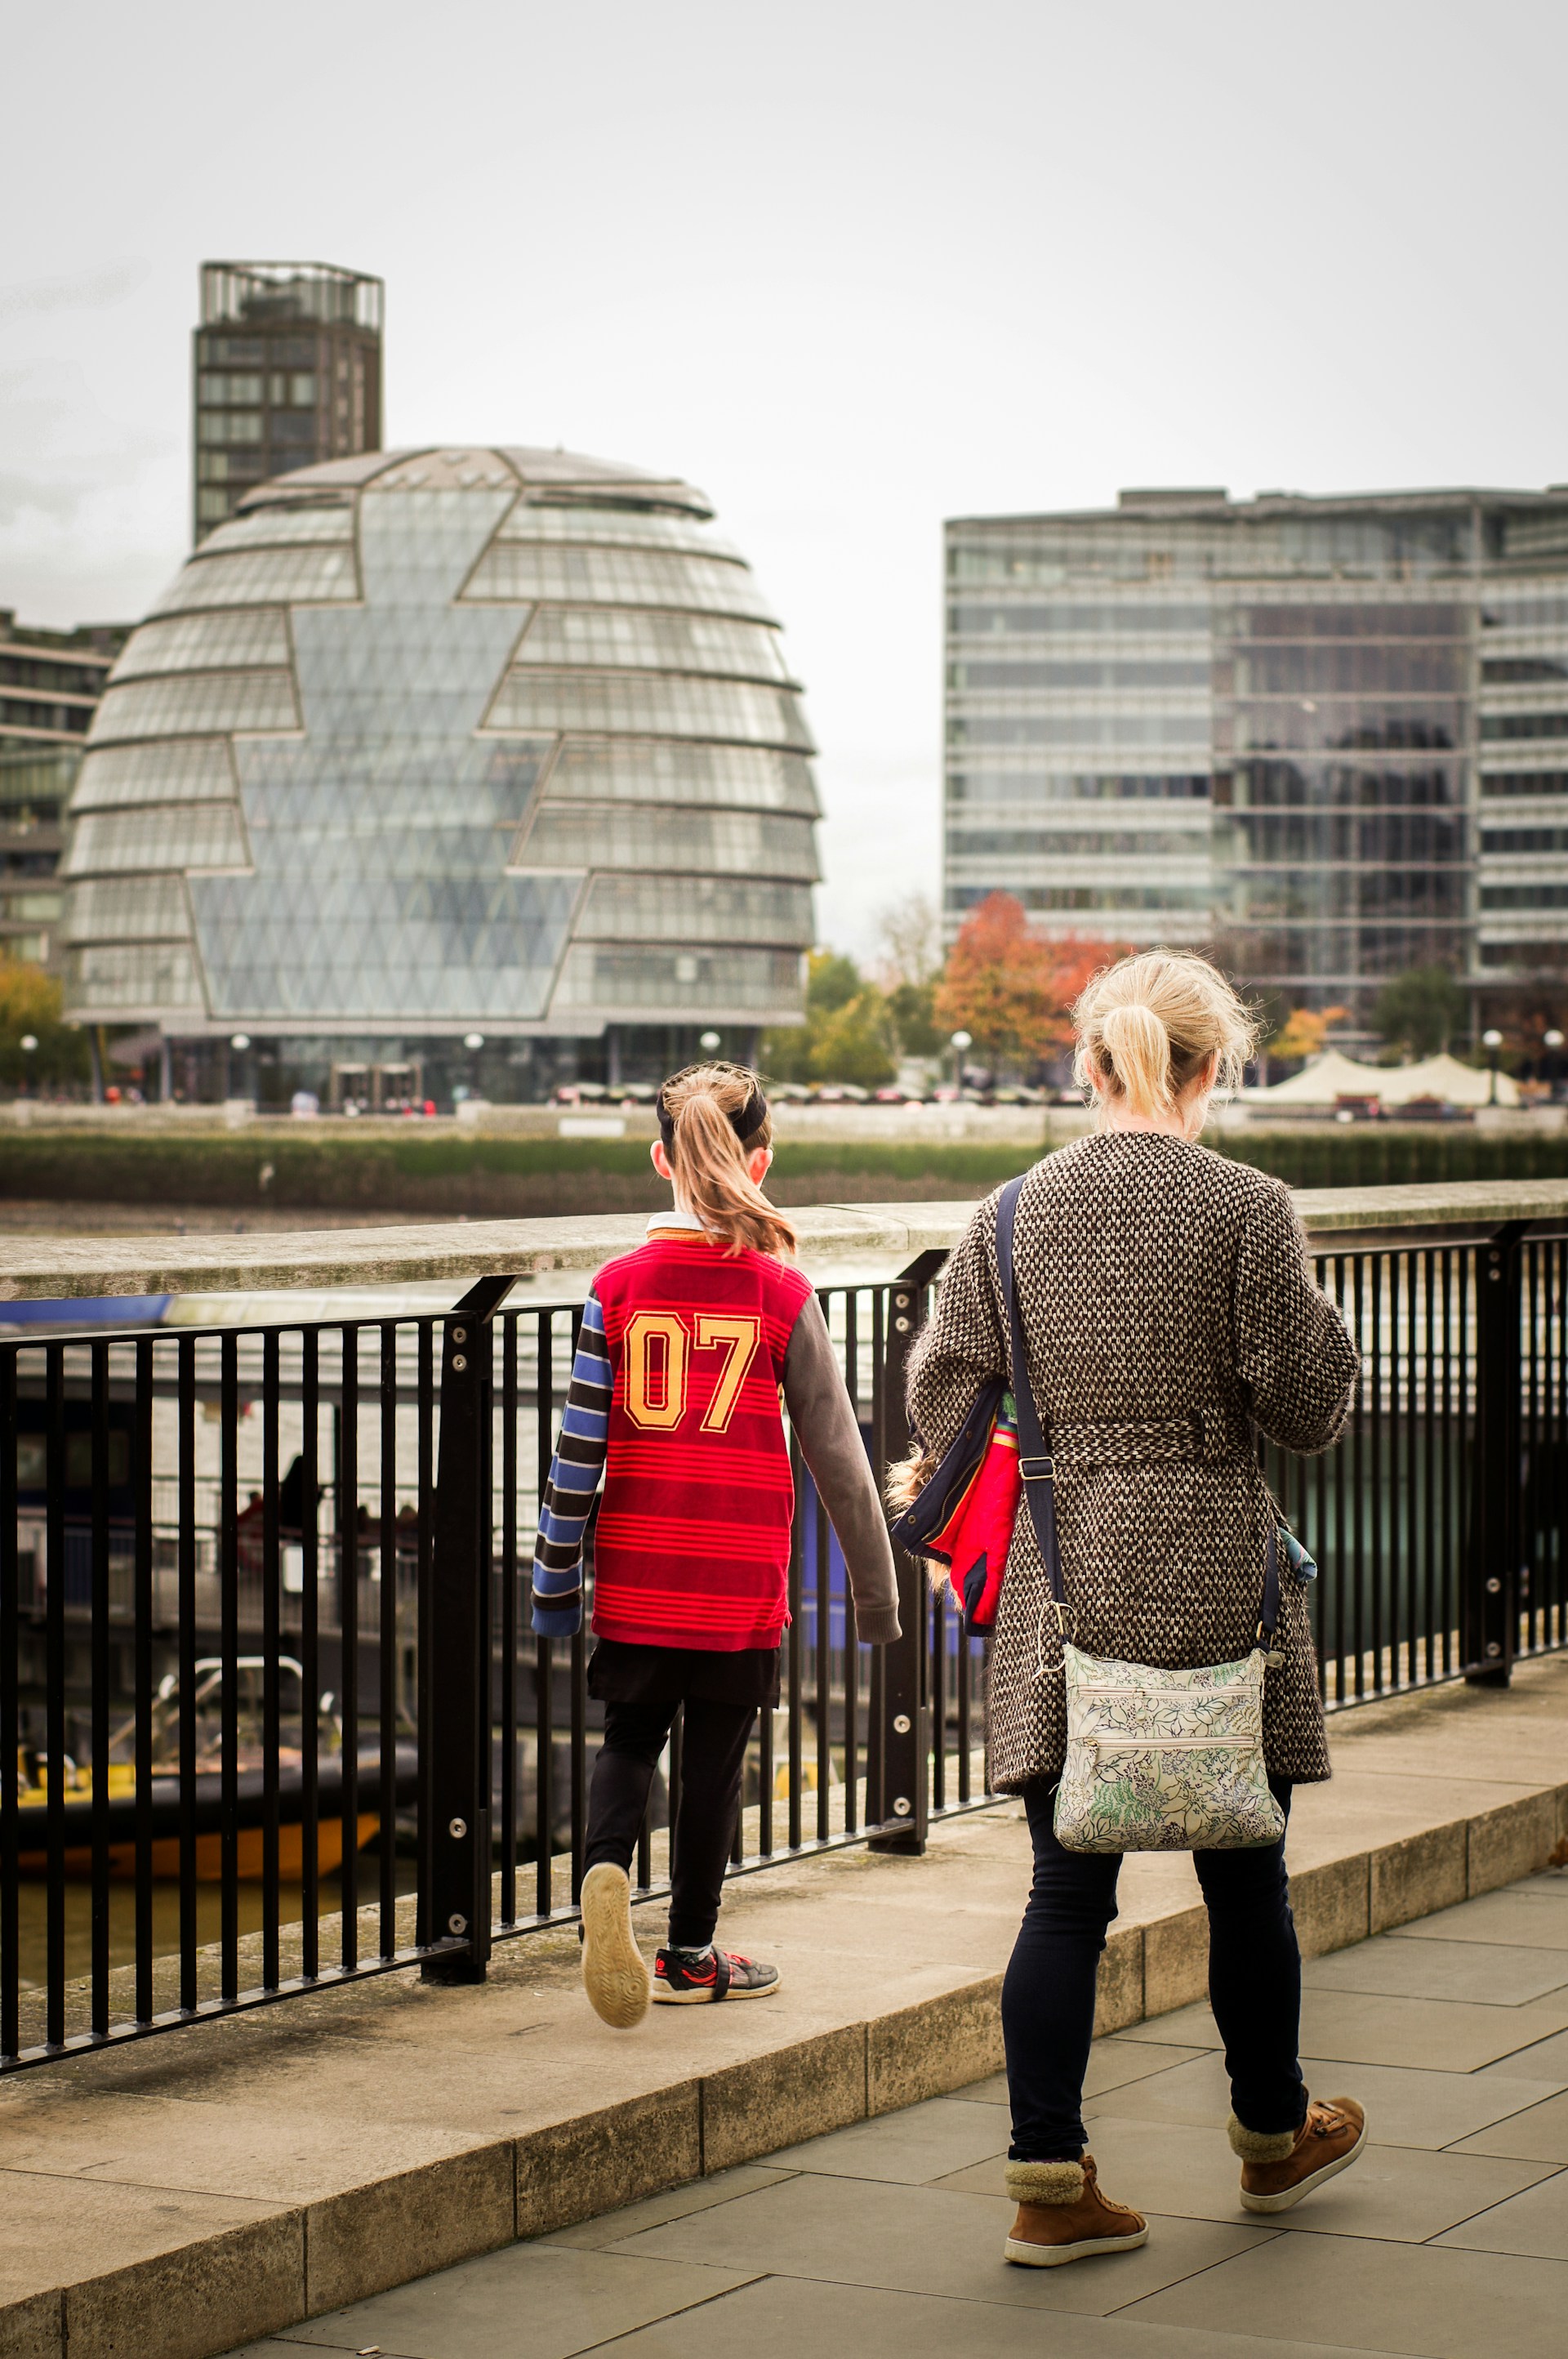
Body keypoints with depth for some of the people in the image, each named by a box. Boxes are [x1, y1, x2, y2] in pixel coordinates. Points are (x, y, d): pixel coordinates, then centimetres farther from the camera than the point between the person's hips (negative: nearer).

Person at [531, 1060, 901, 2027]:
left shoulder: (620, 1287, -2)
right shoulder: (783, 1295, -5)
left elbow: (578, 1446, -2)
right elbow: (837, 1456, -1)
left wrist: (556, 1580, 6)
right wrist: (877, 1590, 7)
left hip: (635, 1578, 1)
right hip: (741, 1584, -1)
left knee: (632, 1738, 16)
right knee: (714, 1759, 11)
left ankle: (608, 1867, -13)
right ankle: (690, 1956, 19)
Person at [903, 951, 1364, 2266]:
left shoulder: (1012, 1215, 2)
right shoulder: (1248, 1209, -8)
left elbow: (942, 1395, 6)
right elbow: (1306, 1412, -7)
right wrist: (1316, 1310, 12)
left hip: (1062, 1584, 3)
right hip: (1214, 1577, -3)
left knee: (1068, 1887, 5)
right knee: (1243, 1874, 13)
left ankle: (1048, 2183, 3)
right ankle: (1274, 2140, 31)